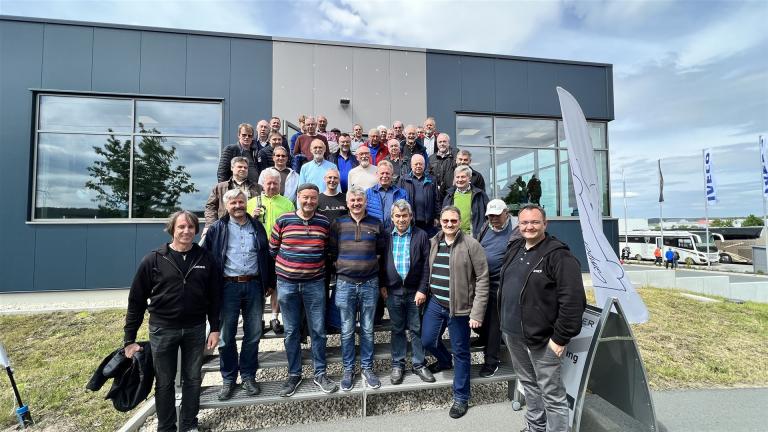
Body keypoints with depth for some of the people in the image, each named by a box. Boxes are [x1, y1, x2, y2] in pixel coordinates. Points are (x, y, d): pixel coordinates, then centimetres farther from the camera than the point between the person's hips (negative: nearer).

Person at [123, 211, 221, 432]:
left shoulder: (205, 259, -3)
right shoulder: (154, 260, -7)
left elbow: (215, 297, 2)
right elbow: (136, 300, -3)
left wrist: (215, 328, 1)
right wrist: (129, 339, -2)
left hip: (195, 329, 1)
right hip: (162, 329, -1)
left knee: (192, 380, 13)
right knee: (164, 383, 13)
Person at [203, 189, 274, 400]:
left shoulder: (257, 227, 9)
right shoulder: (217, 229, 3)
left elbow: (266, 255, 12)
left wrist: (270, 283, 11)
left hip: (254, 286, 2)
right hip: (228, 286, -2)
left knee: (253, 334, 9)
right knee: (226, 336, 7)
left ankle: (248, 376, 25)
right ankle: (228, 379, 24)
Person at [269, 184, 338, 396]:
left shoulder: (324, 223, 1)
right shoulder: (283, 221, -3)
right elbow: (272, 249, 5)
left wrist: (322, 271, 9)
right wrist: (281, 269, 7)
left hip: (315, 284, 1)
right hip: (286, 283, 0)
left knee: (318, 331, 7)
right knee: (291, 332, 11)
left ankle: (320, 374, 23)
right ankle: (294, 375, 28)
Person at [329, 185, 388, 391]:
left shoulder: (376, 224, 4)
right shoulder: (338, 224, 3)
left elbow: (382, 251, 11)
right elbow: (331, 252, 7)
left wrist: (372, 263, 2)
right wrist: (340, 266, -2)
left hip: (369, 283, 1)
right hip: (345, 284, 0)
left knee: (367, 330, 11)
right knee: (347, 331, 9)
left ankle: (367, 368, 27)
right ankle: (348, 369, 25)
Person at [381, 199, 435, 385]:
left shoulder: (421, 235, -2)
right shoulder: (386, 237, 4)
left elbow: (426, 264, -5)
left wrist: (422, 289, -10)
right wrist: (383, 285, 1)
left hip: (415, 291, -1)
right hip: (393, 291, 2)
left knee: (417, 329, 9)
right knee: (397, 329, 12)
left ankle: (419, 364, 25)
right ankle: (397, 365, 26)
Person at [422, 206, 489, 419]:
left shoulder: (471, 245, -13)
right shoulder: (433, 243, 3)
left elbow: (482, 280, -13)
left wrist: (477, 313, -15)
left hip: (459, 307, -5)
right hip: (435, 303, 5)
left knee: (461, 352, 9)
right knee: (427, 341, 13)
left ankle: (461, 398, 28)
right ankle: (445, 360, 47)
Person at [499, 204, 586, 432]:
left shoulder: (558, 255, -15)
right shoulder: (514, 249, 8)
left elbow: (573, 300, -19)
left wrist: (561, 338, -18)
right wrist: (504, 324, 16)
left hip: (542, 338, -7)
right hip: (513, 334, 8)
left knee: (552, 394, 6)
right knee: (528, 385, 23)